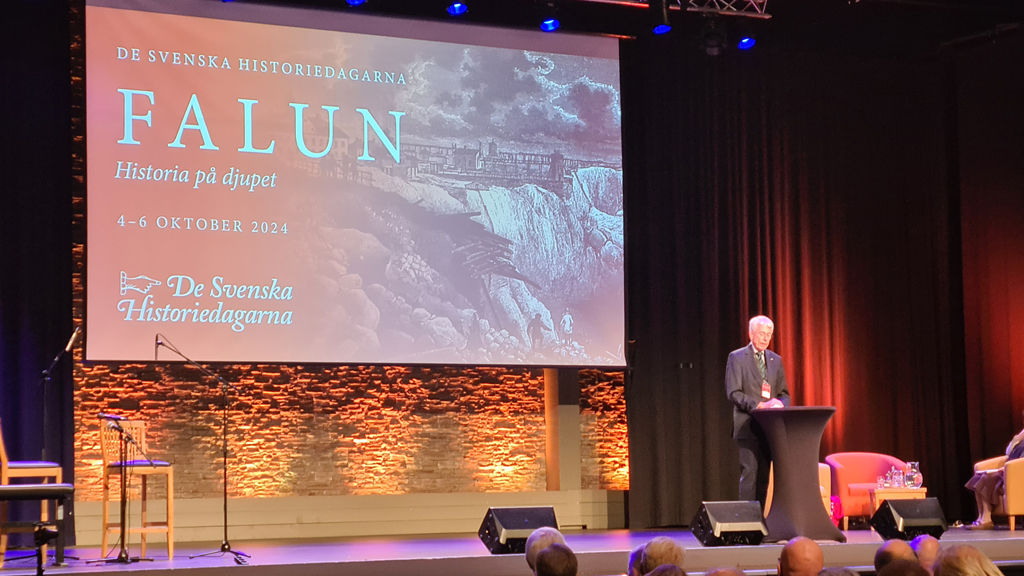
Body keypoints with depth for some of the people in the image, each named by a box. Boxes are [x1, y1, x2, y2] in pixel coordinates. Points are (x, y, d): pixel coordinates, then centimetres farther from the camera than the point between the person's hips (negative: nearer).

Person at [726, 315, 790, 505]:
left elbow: (784, 393, 16)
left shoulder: (775, 360, 16)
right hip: (747, 425, -5)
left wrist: (780, 404, -8)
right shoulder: (737, 358, 0)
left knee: (763, 476, 3)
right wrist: (759, 405, -20)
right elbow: (733, 393, -9)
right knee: (749, 473, -11)